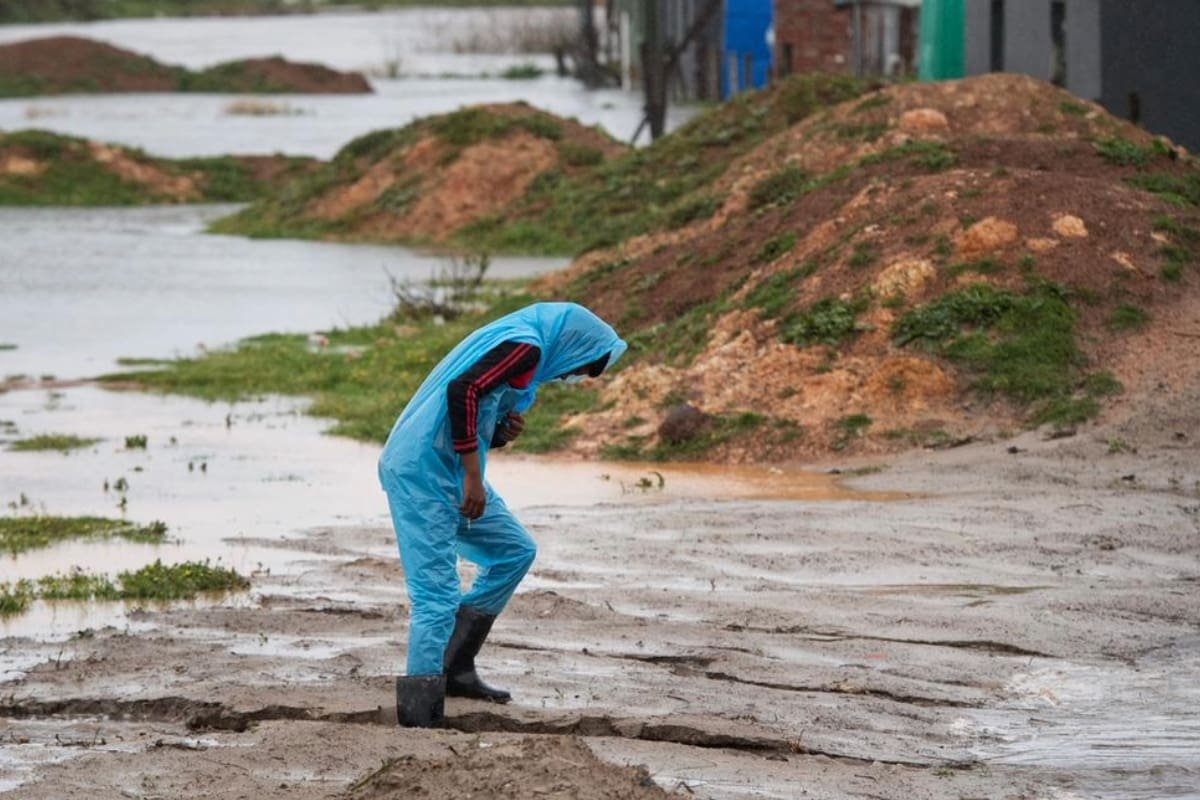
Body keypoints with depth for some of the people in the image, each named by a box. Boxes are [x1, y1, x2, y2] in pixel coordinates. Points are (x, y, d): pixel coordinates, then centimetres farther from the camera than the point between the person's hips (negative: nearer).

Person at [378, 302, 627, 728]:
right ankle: (420, 715, -16)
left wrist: (505, 433, 2)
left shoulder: (515, 347, 21)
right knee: (436, 591, -13)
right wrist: (473, 476, -22)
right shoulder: (525, 346, -10)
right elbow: (462, 390, -24)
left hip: (452, 473, 10)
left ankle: (456, 670, 20)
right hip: (425, 471, -10)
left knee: (515, 551, 20)